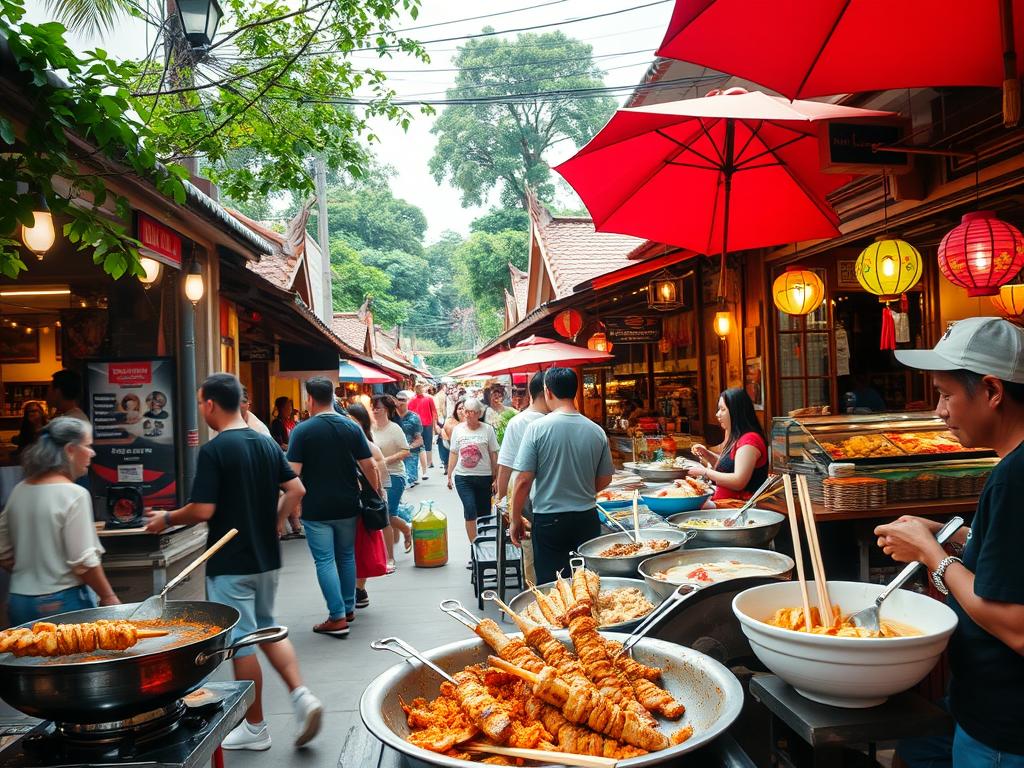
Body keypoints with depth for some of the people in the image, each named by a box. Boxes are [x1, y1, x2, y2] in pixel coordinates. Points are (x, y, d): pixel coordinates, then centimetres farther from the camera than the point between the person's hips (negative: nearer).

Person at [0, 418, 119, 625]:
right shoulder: (74, 495, -15)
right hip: (64, 601, -7)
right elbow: (84, 561, -17)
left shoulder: (19, 491, 5)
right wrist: (109, 597, -6)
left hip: (19, 601, 7)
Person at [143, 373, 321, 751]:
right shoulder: (267, 443, 4)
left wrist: (166, 519, -2)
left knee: (241, 643, 6)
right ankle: (301, 695, 6)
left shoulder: (213, 451, -17)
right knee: (267, 629, 21)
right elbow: (296, 489, 5)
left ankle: (254, 727, 19)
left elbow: (203, 510, -19)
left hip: (230, 564, -7)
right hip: (266, 558, 7)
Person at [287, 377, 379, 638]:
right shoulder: (352, 427, -1)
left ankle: (338, 618, 1)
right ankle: (349, 608, 28)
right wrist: (377, 493, 12)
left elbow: (293, 471, -14)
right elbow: (369, 466, -1)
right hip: (347, 507, 4)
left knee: (324, 561, 2)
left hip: (316, 509, -4)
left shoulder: (302, 430, -10)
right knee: (346, 556, 18)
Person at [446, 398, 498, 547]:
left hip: (484, 477, 0)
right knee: (470, 510, -13)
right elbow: (453, 454, 11)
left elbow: (493, 455, 1)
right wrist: (449, 476, 10)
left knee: (484, 514, 7)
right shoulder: (457, 429, 5)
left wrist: (496, 478, -1)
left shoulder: (487, 429, -1)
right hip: (463, 477, 1)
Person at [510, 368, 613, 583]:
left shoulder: (537, 428, -12)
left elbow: (524, 480, -12)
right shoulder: (597, 432, -2)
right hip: (587, 520, 3)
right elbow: (605, 480, 8)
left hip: (549, 522, -3)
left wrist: (515, 520, 0)